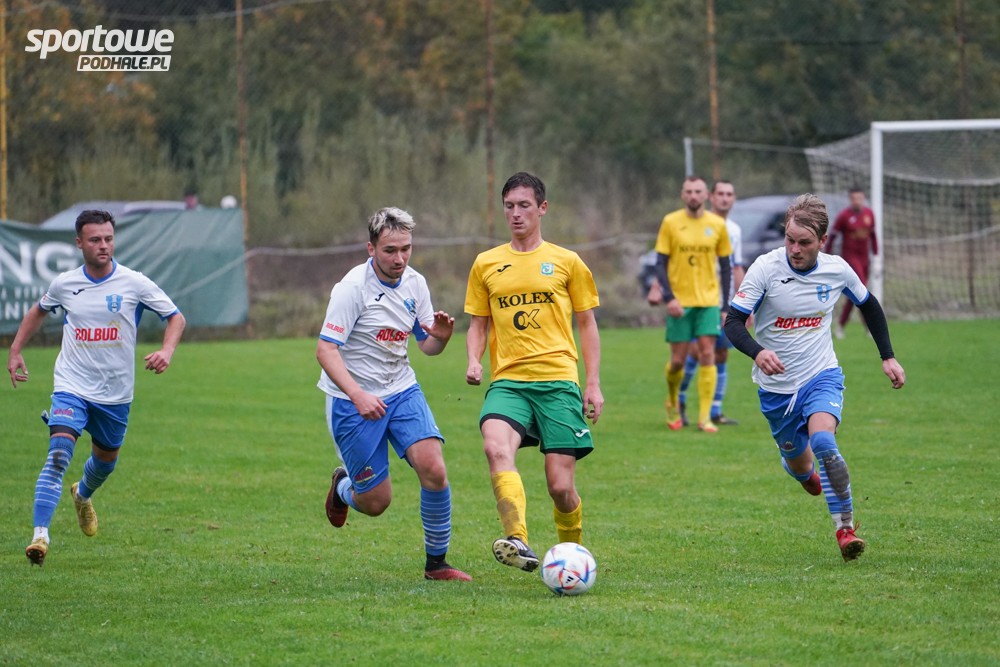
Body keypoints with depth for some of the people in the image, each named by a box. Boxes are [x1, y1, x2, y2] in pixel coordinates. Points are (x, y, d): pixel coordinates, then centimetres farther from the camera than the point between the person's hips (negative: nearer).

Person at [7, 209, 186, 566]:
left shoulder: (134, 283, -8)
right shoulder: (64, 284, -1)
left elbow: (175, 317, 1)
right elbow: (39, 311, 20)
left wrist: (166, 351, -17)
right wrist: (15, 350, 14)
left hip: (115, 392, 1)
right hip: (71, 386, -1)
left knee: (106, 460, 20)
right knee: (57, 456, -21)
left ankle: (83, 495, 56)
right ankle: (40, 535, -25)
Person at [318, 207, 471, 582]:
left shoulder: (415, 284, 1)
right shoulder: (353, 287, -17)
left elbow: (427, 345, 11)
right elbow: (325, 349, -20)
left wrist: (441, 337, -14)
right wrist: (358, 395, -33)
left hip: (402, 391, 5)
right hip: (352, 401, -5)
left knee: (433, 469, -17)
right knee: (376, 502, -2)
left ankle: (436, 563, -1)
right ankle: (344, 486, 36)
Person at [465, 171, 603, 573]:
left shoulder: (566, 262, 9)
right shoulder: (486, 264, 13)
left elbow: (587, 325, 13)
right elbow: (478, 324, 20)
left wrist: (593, 384, 7)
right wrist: (473, 360, 0)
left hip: (558, 380, -1)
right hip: (507, 381, 1)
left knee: (561, 485, -6)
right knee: (496, 447, -31)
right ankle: (517, 541, -42)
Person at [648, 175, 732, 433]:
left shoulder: (718, 225, 3)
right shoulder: (670, 222, -2)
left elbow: (725, 267, 9)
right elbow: (660, 264, -1)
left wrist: (725, 306, 5)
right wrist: (669, 297, -13)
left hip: (708, 300, 1)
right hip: (679, 301, -1)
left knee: (707, 354, -8)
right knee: (678, 360, 1)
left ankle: (705, 417, -6)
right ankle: (672, 402, 30)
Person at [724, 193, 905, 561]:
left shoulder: (837, 269, -8)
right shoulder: (766, 268, -16)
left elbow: (869, 305, 13)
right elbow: (733, 323, -18)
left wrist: (888, 357, 12)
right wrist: (758, 352, -38)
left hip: (822, 376, -1)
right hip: (776, 385, 1)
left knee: (823, 441, -28)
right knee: (798, 461, 15)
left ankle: (845, 528, -22)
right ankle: (807, 474, 55)